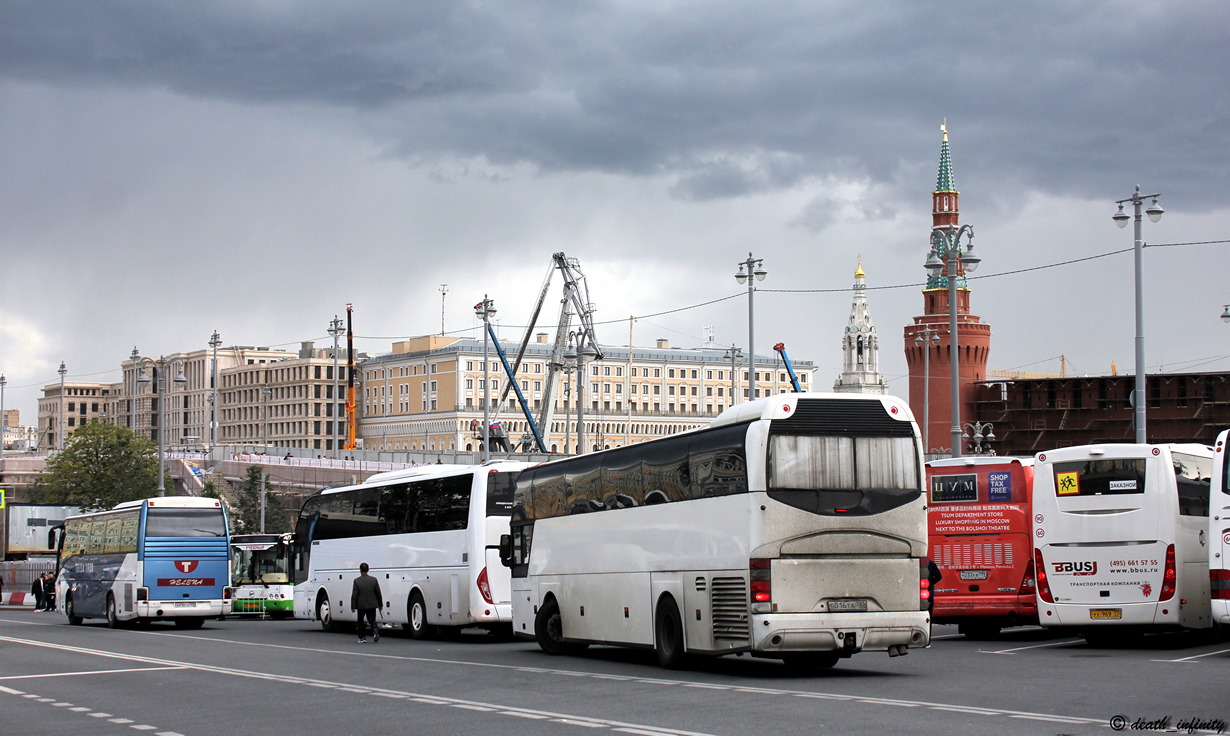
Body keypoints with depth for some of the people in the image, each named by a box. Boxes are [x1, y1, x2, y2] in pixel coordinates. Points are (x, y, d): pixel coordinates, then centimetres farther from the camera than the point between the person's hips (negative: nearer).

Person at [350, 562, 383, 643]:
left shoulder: (357, 581, -10)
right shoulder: (374, 580, -3)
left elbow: (354, 595, -10)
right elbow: (378, 593, 2)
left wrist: (353, 607, -3)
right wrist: (380, 605, 12)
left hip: (361, 605, -2)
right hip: (372, 605, 2)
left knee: (360, 621, 16)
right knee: (372, 620, 9)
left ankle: (362, 638, 18)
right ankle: (375, 629, -22)